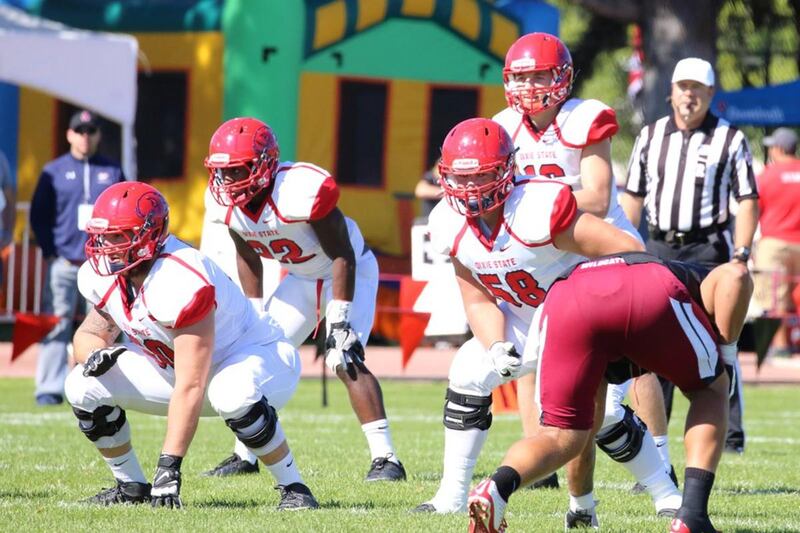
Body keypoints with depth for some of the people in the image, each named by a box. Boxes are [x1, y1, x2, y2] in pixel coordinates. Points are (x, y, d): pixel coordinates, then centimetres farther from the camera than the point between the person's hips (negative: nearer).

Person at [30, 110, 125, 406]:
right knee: (56, 325, -6)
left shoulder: (112, 171, 10)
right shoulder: (54, 171, 6)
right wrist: (50, 253, -3)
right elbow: (39, 215, 5)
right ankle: (49, 389, -5)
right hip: (63, 262, -1)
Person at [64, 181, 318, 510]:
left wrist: (169, 465, -39)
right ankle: (131, 486, 8)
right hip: (175, 365, 8)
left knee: (233, 395, -43)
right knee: (84, 387, -8)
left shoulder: (181, 282, -36)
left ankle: (293, 488, -23)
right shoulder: (103, 276, -11)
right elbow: (89, 334, 6)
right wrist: (93, 354, -22)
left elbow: (190, 388, -37)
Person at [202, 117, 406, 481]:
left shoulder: (300, 191, -35)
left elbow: (343, 257, -27)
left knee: (345, 361, -23)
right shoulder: (226, 202, -14)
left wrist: (338, 325, -27)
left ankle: (385, 458, -20)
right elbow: (247, 257, 5)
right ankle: (244, 454, 15)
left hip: (348, 272, -7)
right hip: (301, 277, 7)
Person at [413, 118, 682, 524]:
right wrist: (495, 348, -23)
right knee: (467, 376, -9)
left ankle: (666, 494, 0)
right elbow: (480, 302, -3)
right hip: (523, 324, 6)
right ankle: (452, 497, -1)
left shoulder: (538, 209, -35)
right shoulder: (451, 226, -12)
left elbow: (628, 251, -33)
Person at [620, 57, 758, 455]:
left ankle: (730, 434, -2)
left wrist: (741, 255, -11)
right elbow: (633, 198, 14)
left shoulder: (730, 139, 0)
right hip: (659, 248, 4)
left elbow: (747, 202, -2)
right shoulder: (650, 136, 11)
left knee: (717, 345, -6)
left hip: (708, 249, -4)